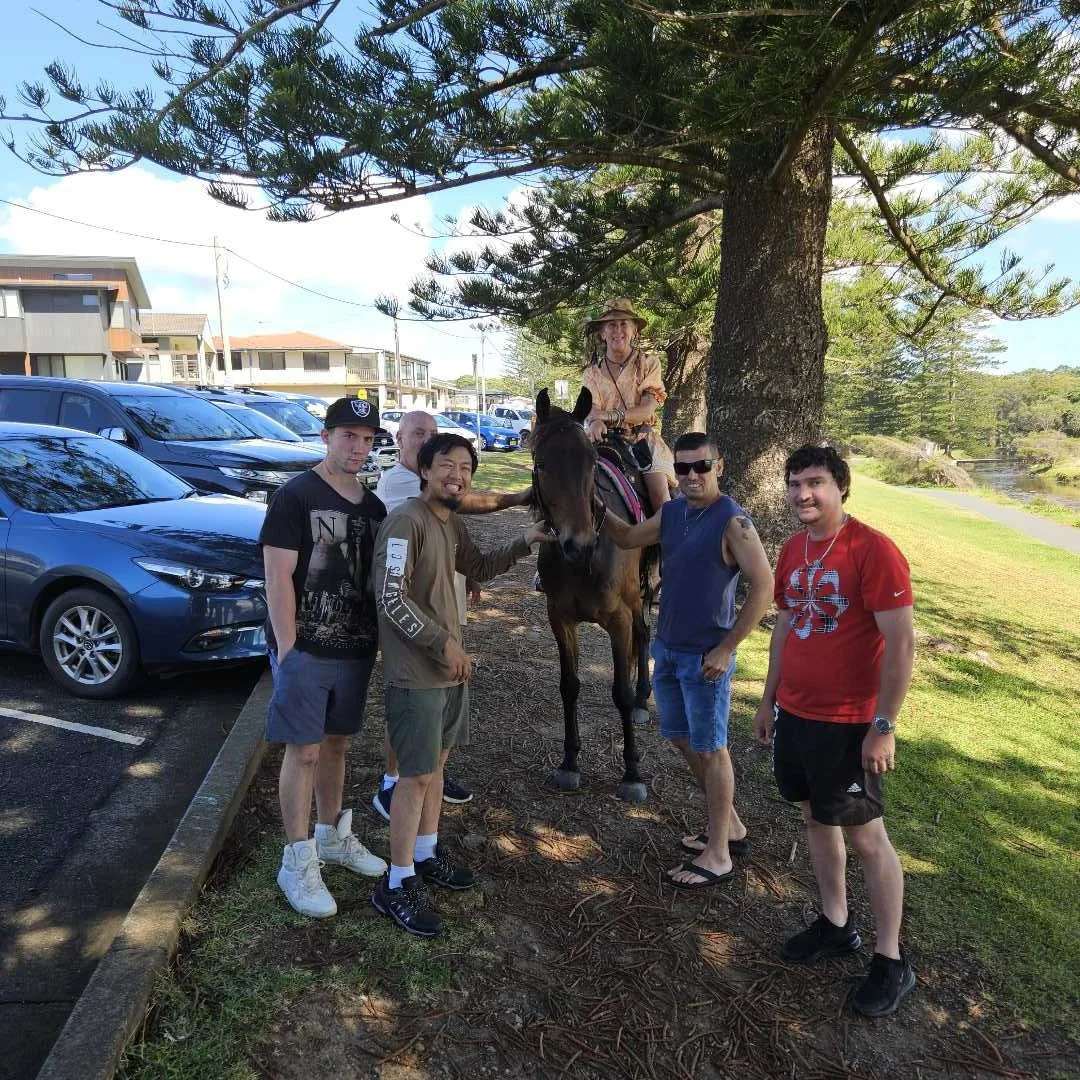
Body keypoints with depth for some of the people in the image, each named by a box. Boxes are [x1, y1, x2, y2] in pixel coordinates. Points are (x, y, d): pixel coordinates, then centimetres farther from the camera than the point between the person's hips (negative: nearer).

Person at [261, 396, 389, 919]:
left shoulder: (372, 505, 9)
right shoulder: (296, 496, -11)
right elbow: (278, 577, -15)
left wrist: (380, 638, 11)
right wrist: (286, 649, -18)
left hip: (355, 649, 6)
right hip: (305, 650, -6)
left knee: (336, 744, 18)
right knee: (304, 752, 2)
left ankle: (331, 835, 36)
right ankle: (298, 862, 16)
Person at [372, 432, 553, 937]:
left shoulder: (452, 524, 9)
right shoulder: (406, 520, -19)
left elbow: (479, 568, 25)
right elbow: (391, 598, -23)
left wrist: (523, 543, 11)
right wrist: (444, 643, -21)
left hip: (450, 666, 9)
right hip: (415, 672, -9)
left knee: (437, 762, 19)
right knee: (417, 776, -1)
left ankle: (425, 855, 37)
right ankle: (397, 886, 14)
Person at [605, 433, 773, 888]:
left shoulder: (732, 521, -17)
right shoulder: (671, 512, 5)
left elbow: (764, 586, -20)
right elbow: (628, 538, 20)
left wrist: (726, 648, -20)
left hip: (705, 657, -8)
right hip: (666, 649, 8)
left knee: (710, 749, 3)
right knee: (683, 740, 18)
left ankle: (718, 856, 18)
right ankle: (728, 826, 36)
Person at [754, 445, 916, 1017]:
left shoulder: (874, 550, -18)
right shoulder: (792, 550, 5)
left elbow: (901, 642, -18)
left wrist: (883, 726, -18)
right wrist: (769, 698, 16)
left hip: (847, 724, -7)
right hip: (794, 713, 7)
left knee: (865, 836, 5)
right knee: (816, 818, 18)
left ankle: (891, 963, 23)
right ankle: (836, 925, 37)